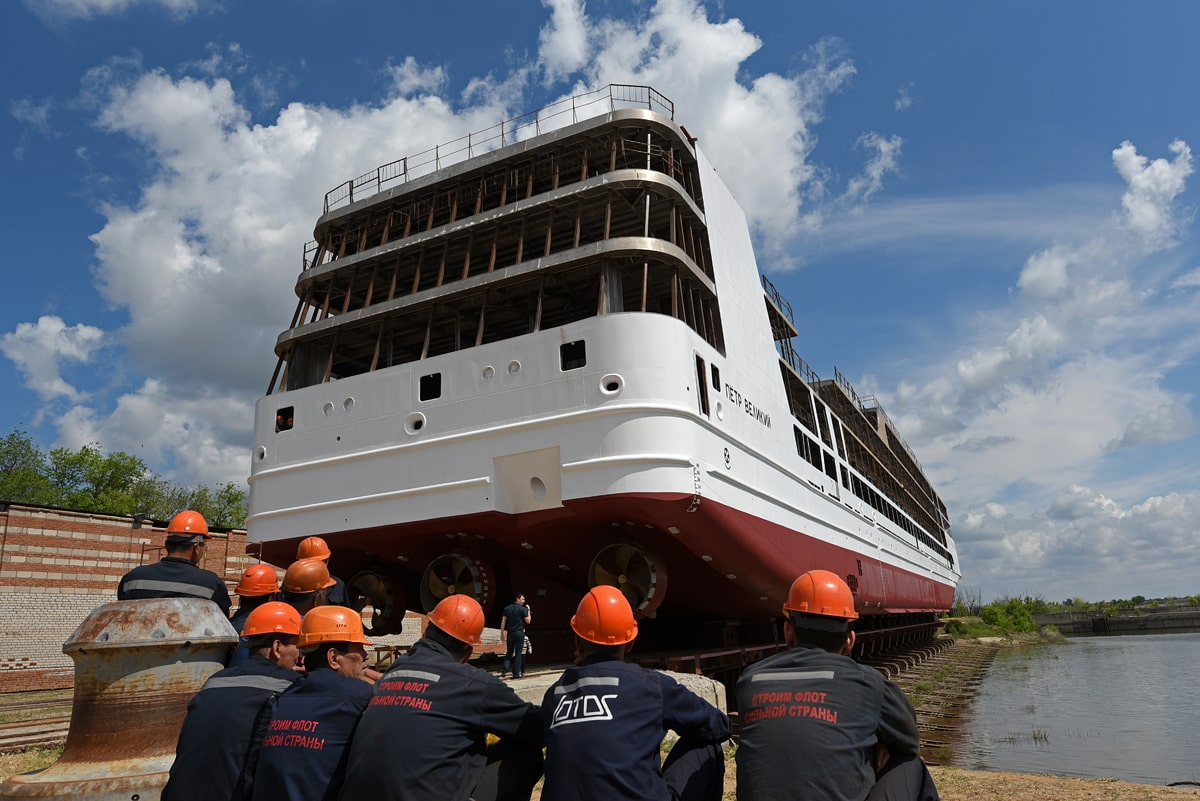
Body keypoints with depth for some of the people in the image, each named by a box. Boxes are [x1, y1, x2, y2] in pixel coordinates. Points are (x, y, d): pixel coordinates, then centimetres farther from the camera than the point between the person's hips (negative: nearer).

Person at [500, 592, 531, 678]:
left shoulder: (507, 608, 7)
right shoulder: (522, 609, -6)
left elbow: (503, 622, 5)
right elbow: (528, 621, -1)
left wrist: (502, 634, 9)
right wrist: (528, 611, 7)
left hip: (510, 633, 4)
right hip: (519, 632, -4)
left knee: (509, 652, 14)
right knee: (518, 653, 4)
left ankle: (504, 670, -2)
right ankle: (516, 673, 4)